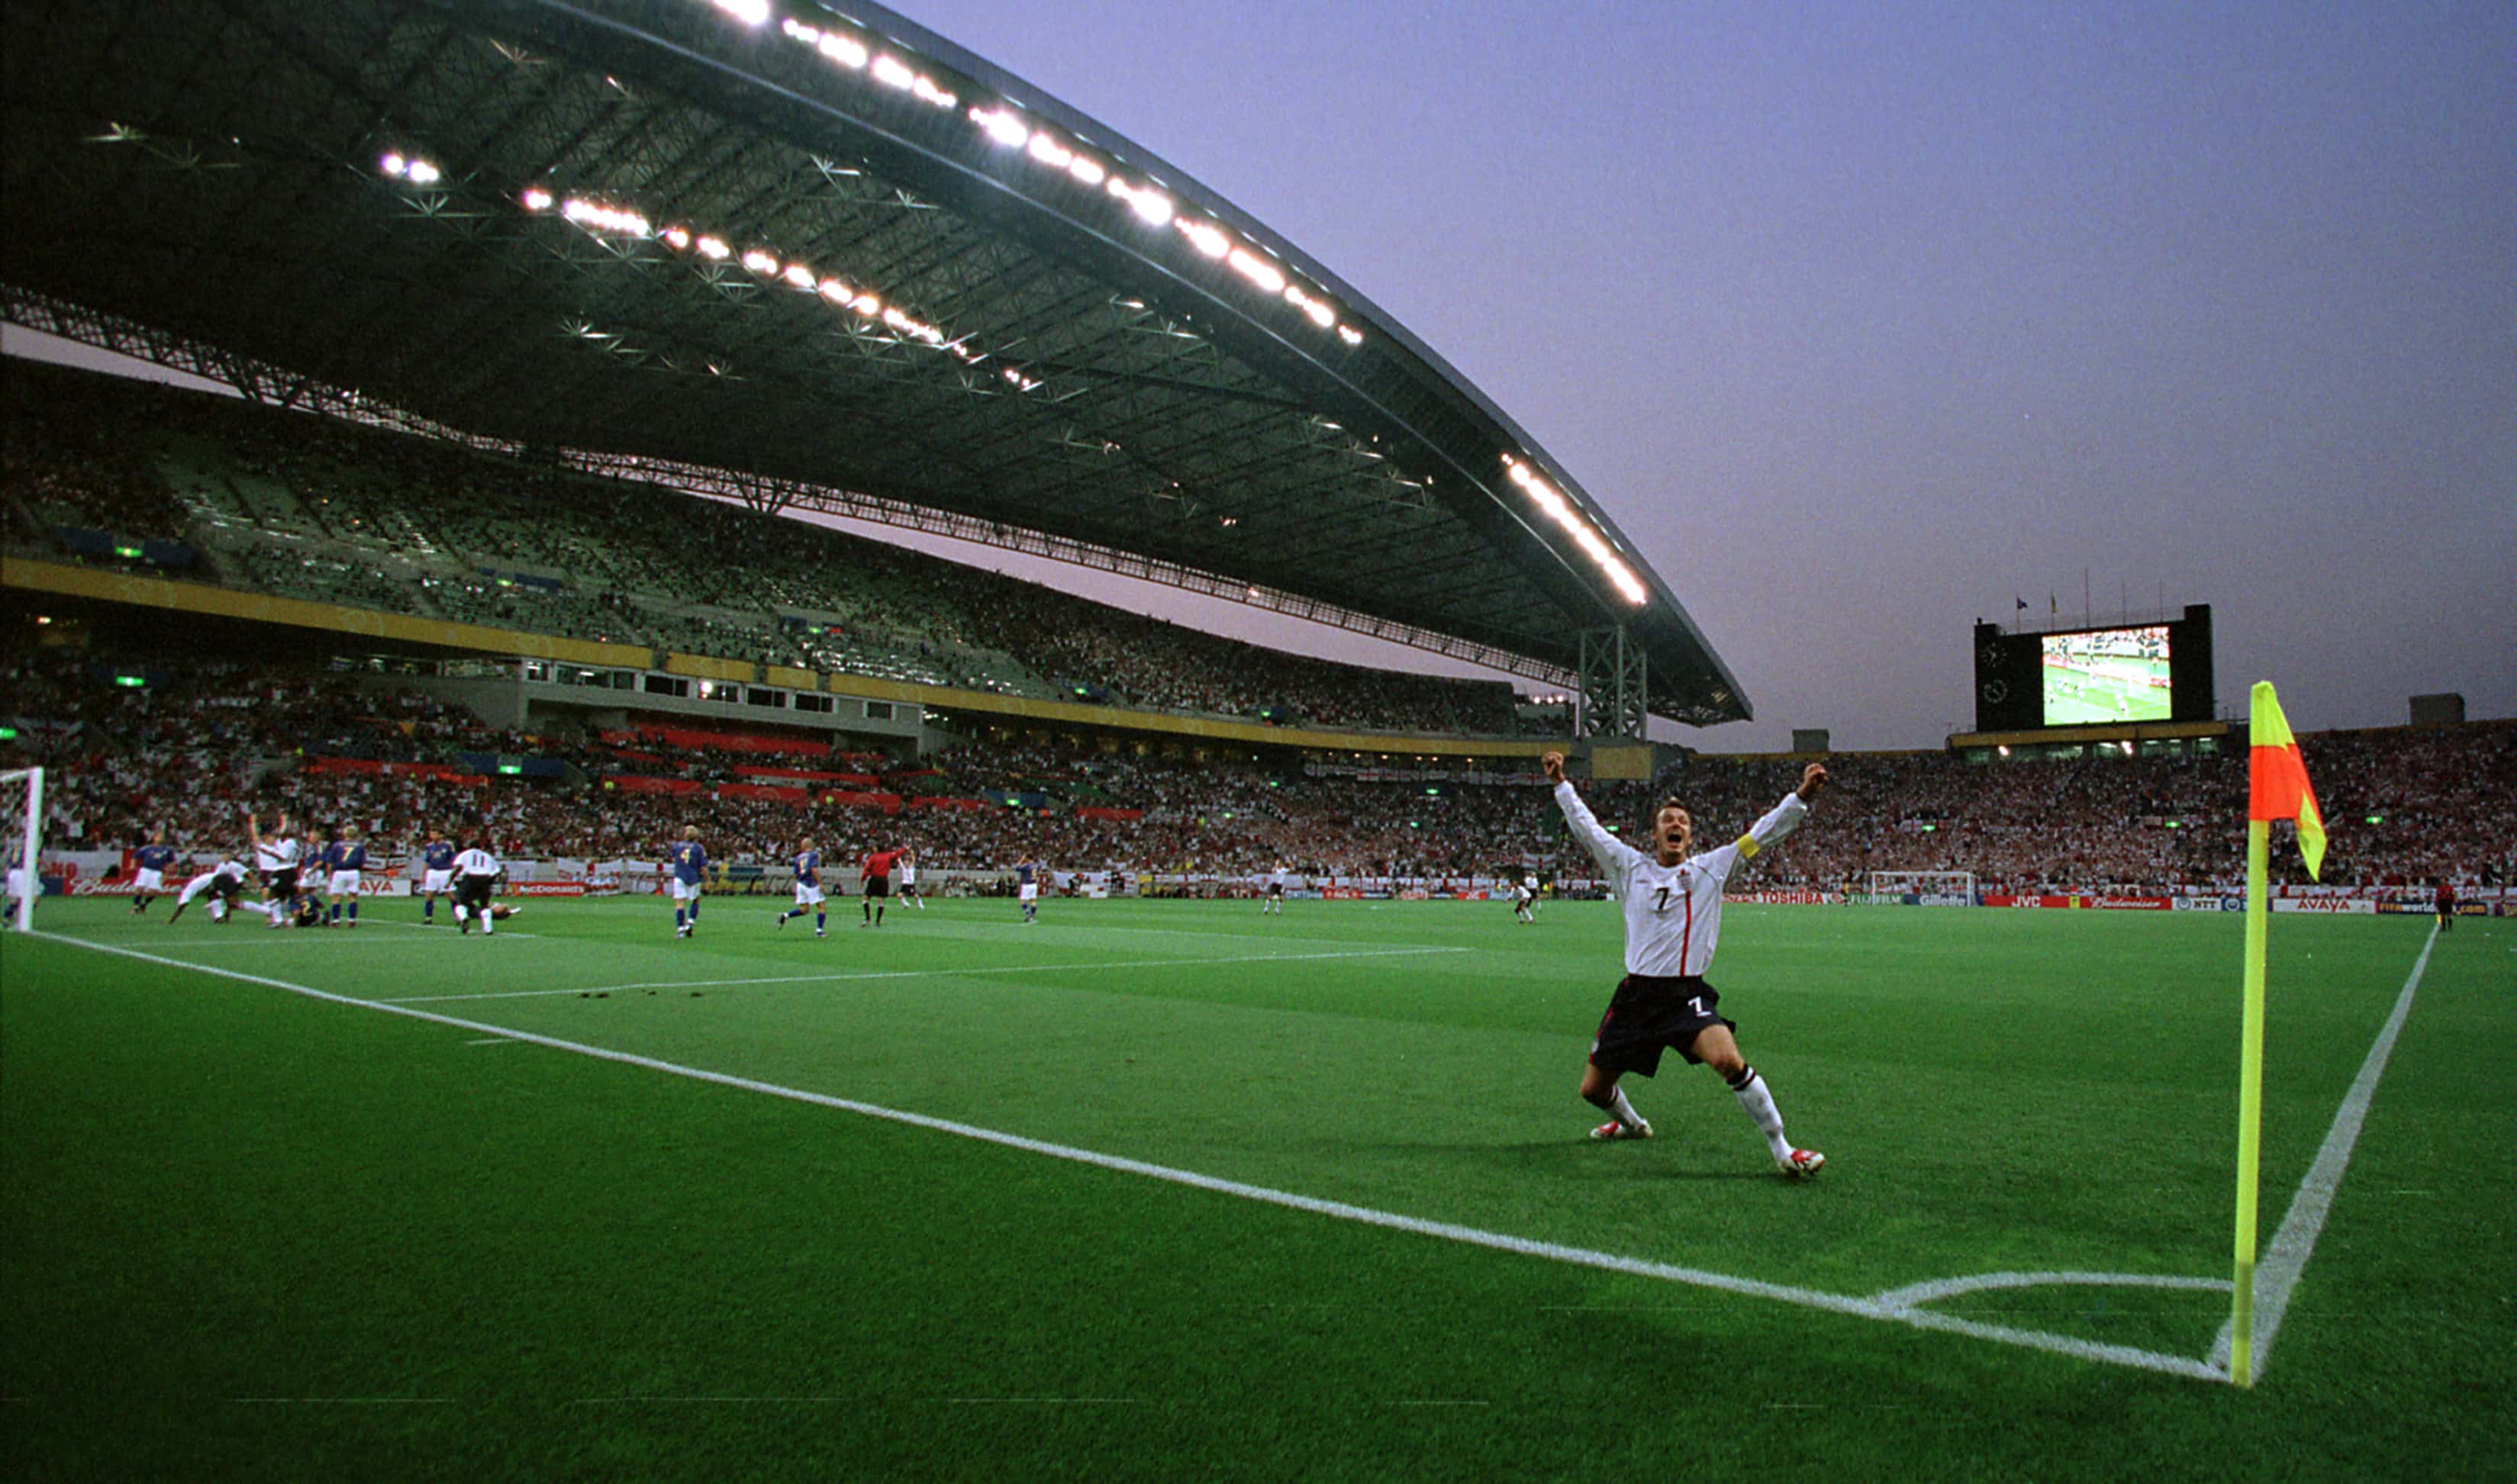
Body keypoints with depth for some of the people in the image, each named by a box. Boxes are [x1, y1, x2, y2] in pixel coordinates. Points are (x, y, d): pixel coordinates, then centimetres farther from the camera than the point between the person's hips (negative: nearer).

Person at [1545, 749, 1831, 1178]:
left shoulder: (1711, 869, 7)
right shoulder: (1630, 867, 9)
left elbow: (1762, 833, 2)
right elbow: (1585, 826, 12)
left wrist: (1801, 796, -8)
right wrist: (1561, 784, 9)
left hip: (1687, 995, -2)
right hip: (1636, 994, 2)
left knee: (1729, 1061, -30)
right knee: (1593, 1089, 6)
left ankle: (1783, 1152, -14)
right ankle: (1630, 1123, 42)